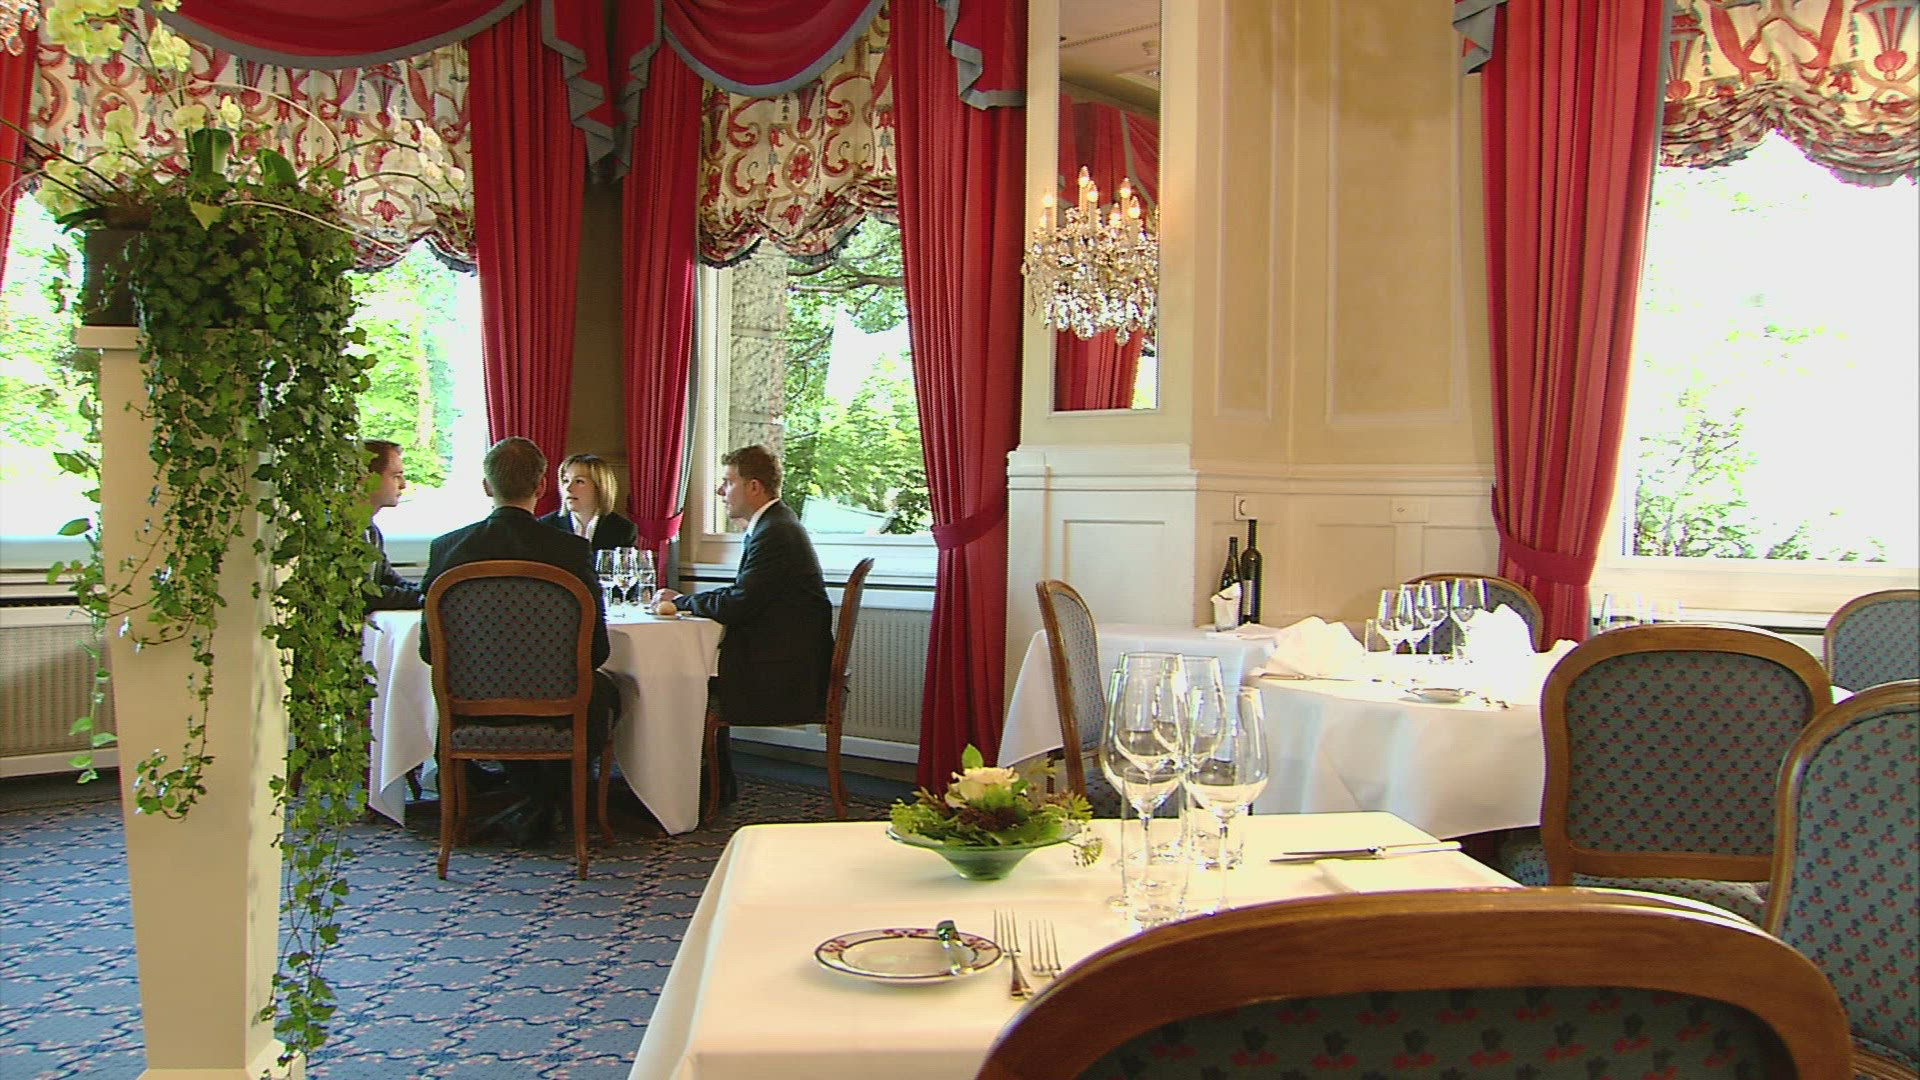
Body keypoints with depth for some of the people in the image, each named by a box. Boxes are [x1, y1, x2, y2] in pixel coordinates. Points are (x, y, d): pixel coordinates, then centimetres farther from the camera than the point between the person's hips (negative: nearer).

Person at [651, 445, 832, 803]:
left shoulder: (774, 533, -19)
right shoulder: (775, 524, 14)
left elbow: (736, 606, -23)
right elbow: (742, 594, 17)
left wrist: (680, 602, -7)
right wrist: (682, 599, 6)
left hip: (784, 678, -10)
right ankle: (716, 785, 17)